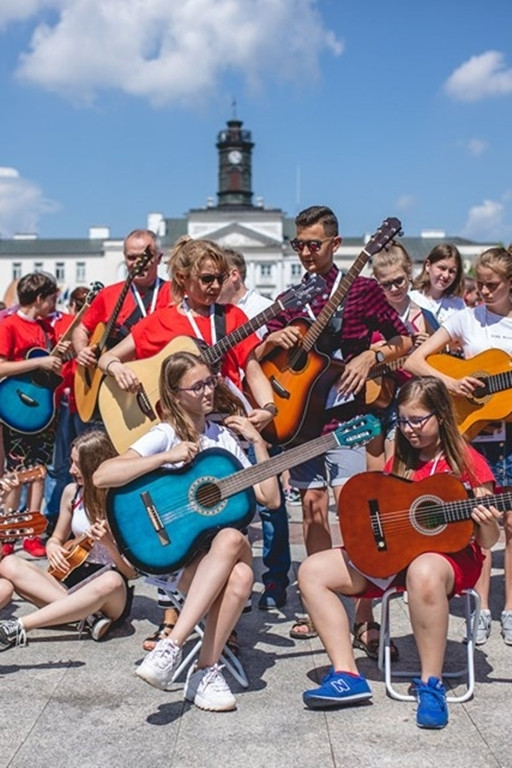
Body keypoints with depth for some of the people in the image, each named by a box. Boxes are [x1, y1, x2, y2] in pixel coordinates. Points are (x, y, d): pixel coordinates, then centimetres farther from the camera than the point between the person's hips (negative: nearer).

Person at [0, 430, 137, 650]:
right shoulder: (72, 492, 3)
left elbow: (132, 572, -10)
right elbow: (57, 539, 16)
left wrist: (109, 544, -29)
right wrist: (53, 549, -9)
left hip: (112, 599, -5)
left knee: (111, 582, -41)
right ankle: (88, 614, -26)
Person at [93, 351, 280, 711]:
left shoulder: (224, 435, 12)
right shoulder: (167, 434, -3)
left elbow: (270, 499, 10)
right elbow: (102, 476, -18)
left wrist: (258, 442, 2)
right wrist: (168, 458, -21)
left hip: (220, 552, 4)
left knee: (241, 574, -33)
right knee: (234, 539, -34)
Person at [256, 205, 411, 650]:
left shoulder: (362, 289, 0)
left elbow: (404, 341, 2)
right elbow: (257, 359, 12)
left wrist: (370, 356, -15)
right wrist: (273, 340, -8)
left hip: (346, 416, -5)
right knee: (313, 508, 9)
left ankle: (364, 618, -9)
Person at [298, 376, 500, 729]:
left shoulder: (467, 462, -3)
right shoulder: (400, 462, 12)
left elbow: (487, 541, -4)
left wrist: (487, 524, -26)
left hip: (451, 554, -6)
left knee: (423, 573, -43)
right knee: (313, 571, -9)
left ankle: (432, 684, -27)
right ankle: (347, 675, -13)